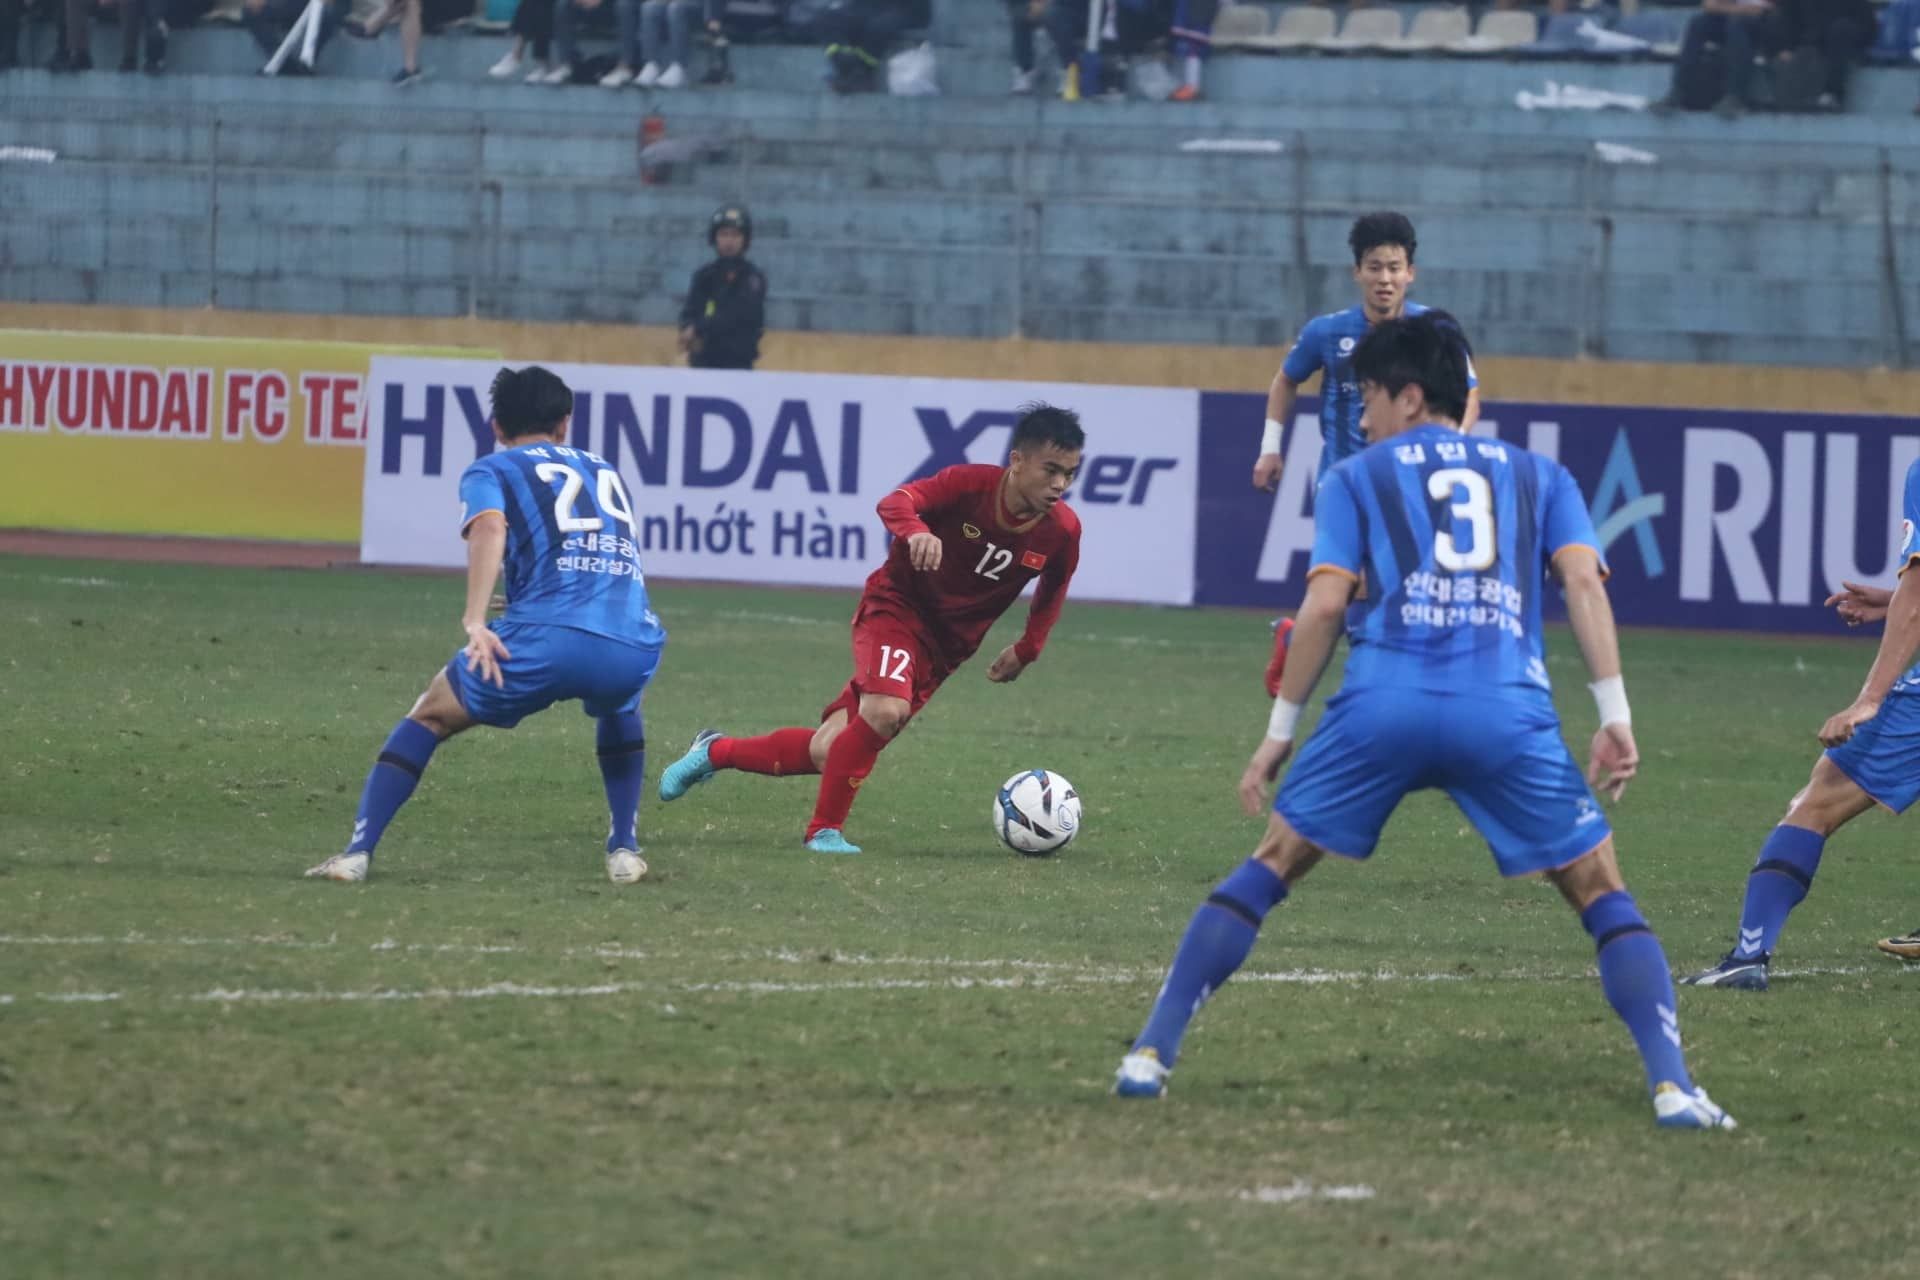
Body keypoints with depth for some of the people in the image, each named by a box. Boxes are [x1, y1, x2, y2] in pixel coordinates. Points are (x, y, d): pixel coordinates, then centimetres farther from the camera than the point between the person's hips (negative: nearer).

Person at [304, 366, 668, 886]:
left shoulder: (491, 471, 17)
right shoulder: (607, 473, 31)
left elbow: (489, 528, -5)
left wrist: (475, 622, -16)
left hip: (548, 638, -4)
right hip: (635, 645, 4)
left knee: (430, 715, 18)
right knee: (620, 709, 40)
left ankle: (358, 852, 6)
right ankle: (624, 850, 28)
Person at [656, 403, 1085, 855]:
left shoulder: (1062, 532, -10)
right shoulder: (971, 484, -21)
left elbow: (1052, 594, 11)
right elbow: (895, 503, -33)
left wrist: (1026, 651, 10)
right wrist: (915, 531, -53)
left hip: (946, 645, 5)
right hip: (896, 608, -5)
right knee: (886, 711, -34)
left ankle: (715, 752, 25)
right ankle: (825, 830, -16)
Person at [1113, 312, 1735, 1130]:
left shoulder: (1357, 477, 18)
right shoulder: (1537, 476, 23)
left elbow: (1325, 604, 7)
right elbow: (1583, 579, 7)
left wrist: (1278, 734, 11)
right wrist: (1615, 716, 2)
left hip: (1383, 706, 0)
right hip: (1508, 715, 0)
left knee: (1267, 872, 16)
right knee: (1602, 897, 11)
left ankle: (1150, 1056, 10)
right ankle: (1671, 1086, -5)